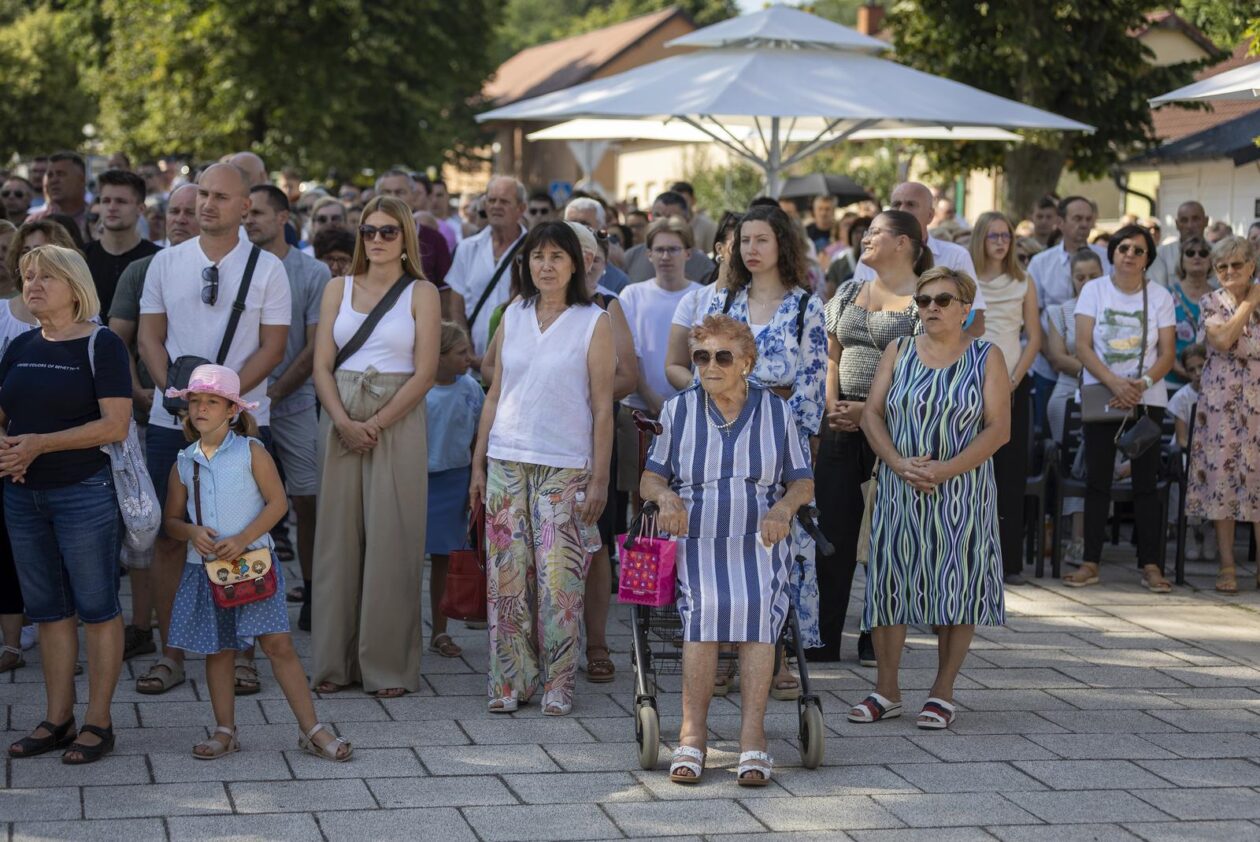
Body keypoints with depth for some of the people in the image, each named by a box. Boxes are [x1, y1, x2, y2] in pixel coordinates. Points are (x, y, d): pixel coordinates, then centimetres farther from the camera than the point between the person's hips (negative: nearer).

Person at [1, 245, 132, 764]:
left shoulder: (101, 345, -7)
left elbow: (115, 425, -15)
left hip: (84, 493, -6)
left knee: (96, 607, 1)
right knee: (47, 609, 12)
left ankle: (98, 724, 8)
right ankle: (57, 721, 20)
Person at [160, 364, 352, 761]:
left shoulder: (251, 451, -3)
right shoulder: (183, 463, 7)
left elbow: (278, 502, -7)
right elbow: (172, 519, 13)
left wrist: (242, 539, -17)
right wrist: (191, 531, -10)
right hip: (205, 567, 4)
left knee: (277, 643, -7)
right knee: (218, 650, 9)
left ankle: (311, 729, -4)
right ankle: (225, 731, 19)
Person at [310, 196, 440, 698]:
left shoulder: (421, 294, 3)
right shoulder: (339, 289, 11)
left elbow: (424, 373, -5)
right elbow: (322, 365, 4)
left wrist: (377, 424, -13)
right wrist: (344, 422, -11)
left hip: (398, 421, -3)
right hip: (341, 420, 3)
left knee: (391, 541, -3)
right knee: (338, 537, 3)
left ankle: (389, 665, 3)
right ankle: (335, 661, 10)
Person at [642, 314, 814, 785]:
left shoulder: (777, 412, 13)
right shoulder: (678, 411, 13)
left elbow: (803, 482, 14)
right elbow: (650, 477, 15)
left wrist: (784, 507, -8)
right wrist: (666, 496, -8)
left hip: (759, 541, 0)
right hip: (695, 540, 0)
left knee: (757, 606, -32)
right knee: (706, 606, -32)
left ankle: (752, 737, -36)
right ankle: (692, 733, -30)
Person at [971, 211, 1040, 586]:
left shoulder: (1023, 283, 8)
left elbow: (1034, 337, 6)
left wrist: (1014, 379, -6)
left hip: (1013, 385, 1)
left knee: (1012, 474, -1)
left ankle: (1010, 561, 0)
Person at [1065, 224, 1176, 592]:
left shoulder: (1160, 296, 4)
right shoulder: (1094, 290, 2)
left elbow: (1167, 354, 0)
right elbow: (1083, 347, -5)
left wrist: (1141, 384, -18)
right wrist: (1115, 383, -18)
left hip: (1147, 400, 0)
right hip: (1100, 396, 0)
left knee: (1146, 482, -2)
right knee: (1097, 479, 0)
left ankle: (1151, 565, 0)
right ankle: (1090, 562, 5)